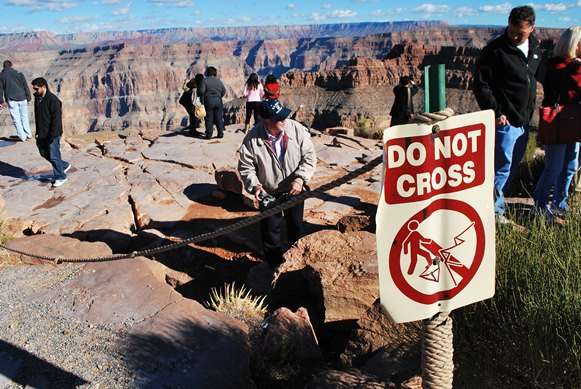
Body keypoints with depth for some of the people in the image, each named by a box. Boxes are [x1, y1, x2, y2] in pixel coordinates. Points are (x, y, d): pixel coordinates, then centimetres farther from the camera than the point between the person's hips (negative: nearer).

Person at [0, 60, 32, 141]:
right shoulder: (19, 73, 3)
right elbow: (26, 86, 3)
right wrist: (28, 97, 10)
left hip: (11, 99, -2)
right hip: (22, 98, 2)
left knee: (16, 118, 3)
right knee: (24, 117, 13)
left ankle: (22, 136, 3)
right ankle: (28, 134, 17)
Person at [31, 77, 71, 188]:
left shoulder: (53, 100, -19)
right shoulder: (37, 98, 7)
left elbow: (56, 119, -20)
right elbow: (37, 116, 17)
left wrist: (52, 135, -21)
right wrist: (38, 132, 16)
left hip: (52, 134, -9)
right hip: (42, 134, 9)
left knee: (54, 156, 0)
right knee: (44, 153, 17)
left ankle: (60, 177, 16)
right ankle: (64, 166, 34)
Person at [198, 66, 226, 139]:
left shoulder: (205, 80, -4)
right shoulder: (218, 81, 7)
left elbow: (202, 91, -13)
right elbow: (224, 91, 8)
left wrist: (202, 100, -2)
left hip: (209, 101, -3)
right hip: (218, 101, 3)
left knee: (209, 118, 3)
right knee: (219, 118, 8)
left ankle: (209, 135, 3)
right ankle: (220, 133, 10)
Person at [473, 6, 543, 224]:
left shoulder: (535, 47, 9)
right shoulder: (495, 50, -12)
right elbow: (481, 85, -13)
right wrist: (496, 113, -17)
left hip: (524, 120, 8)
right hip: (505, 120, -7)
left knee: (514, 165, 14)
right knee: (502, 167, -5)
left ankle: (498, 200, 28)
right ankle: (495, 210, 6)